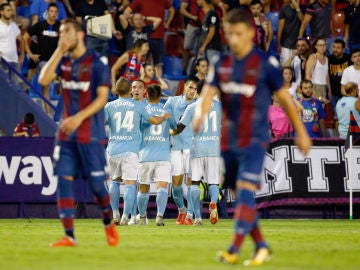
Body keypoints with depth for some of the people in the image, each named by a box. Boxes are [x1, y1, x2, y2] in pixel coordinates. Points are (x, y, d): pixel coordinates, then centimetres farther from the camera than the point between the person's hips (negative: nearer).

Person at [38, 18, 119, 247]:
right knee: (64, 179, -4)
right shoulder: (64, 61, 9)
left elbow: (102, 97, -11)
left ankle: (109, 224, 24)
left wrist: (79, 118, -21)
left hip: (91, 133, -5)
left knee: (97, 182, -2)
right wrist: (59, 51, -7)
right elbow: (43, 80, -6)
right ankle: (69, 235, -3)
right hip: (66, 132, 5)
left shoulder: (98, 62, -6)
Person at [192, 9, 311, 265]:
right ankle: (262, 247, 24)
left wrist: (301, 132, 7)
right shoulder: (221, 65, 6)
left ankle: (234, 250, -23)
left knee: (246, 191, -18)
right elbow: (208, 93, -5)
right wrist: (200, 114, -28)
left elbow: (284, 97, 1)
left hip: (255, 140, -6)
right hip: (229, 140, 6)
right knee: (240, 196, 11)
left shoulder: (266, 64, -7)